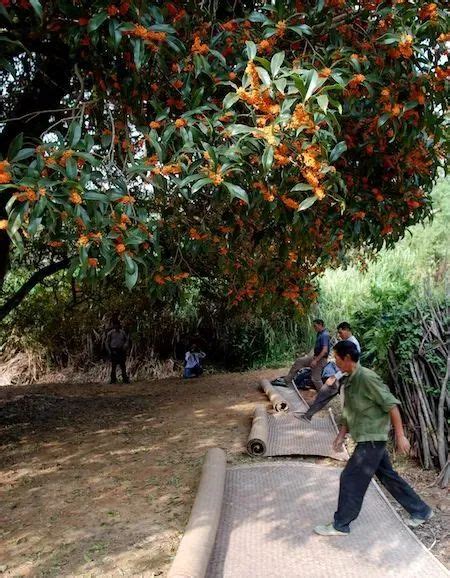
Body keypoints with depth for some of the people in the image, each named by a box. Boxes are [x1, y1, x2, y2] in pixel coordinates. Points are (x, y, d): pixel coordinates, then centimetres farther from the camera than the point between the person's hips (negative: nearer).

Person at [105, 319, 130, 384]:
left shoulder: (123, 332, 7)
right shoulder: (110, 333, 3)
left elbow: (127, 340, 13)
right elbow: (107, 342, 5)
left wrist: (125, 346, -5)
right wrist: (109, 351, -3)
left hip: (121, 351, 1)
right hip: (113, 351, -1)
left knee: (123, 366, 3)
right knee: (113, 366, 1)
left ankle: (125, 379, 7)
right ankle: (113, 379, 7)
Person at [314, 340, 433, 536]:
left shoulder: (366, 377, -21)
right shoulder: (350, 381, 8)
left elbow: (391, 405, -21)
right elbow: (350, 413, 16)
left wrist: (400, 436, -18)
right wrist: (341, 435, 8)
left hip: (372, 439, -9)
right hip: (366, 439, 9)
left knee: (351, 479, -2)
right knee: (388, 476, 19)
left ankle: (340, 525, 11)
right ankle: (420, 511, 33)